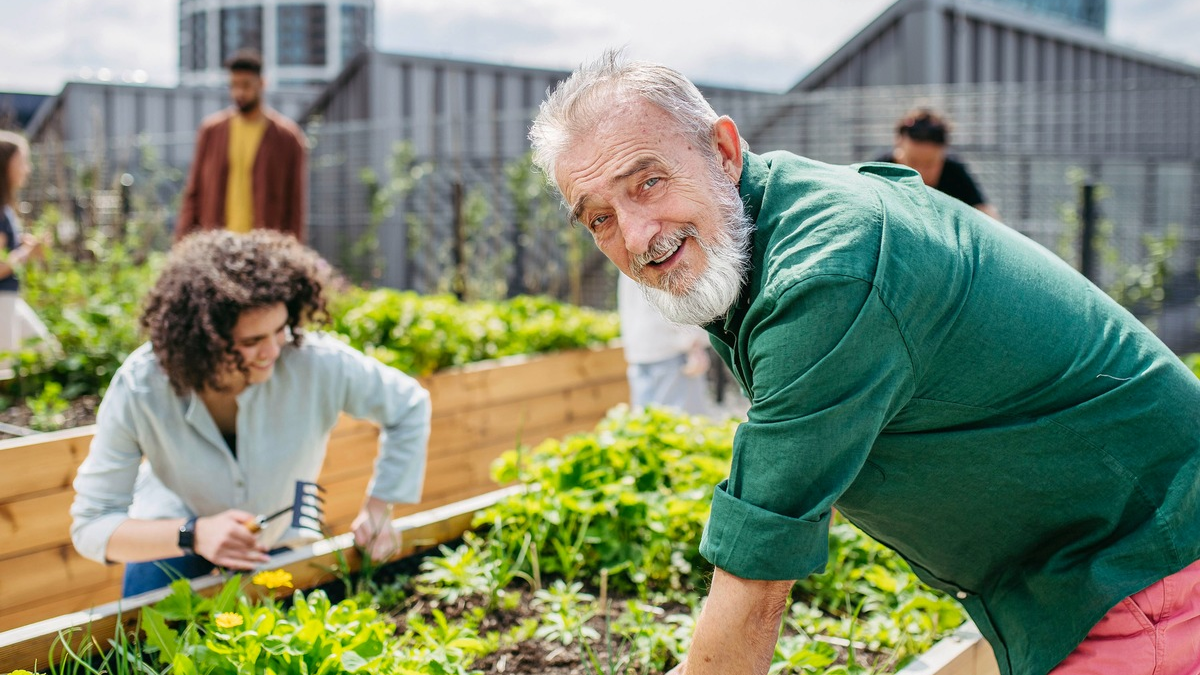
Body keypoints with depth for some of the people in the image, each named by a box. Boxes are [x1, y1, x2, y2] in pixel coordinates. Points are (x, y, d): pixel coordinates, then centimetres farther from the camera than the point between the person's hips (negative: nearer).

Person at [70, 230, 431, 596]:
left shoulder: (317, 364, -32)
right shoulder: (138, 390, -33)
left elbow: (409, 406, -12)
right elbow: (90, 527, -28)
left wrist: (379, 507, -14)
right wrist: (193, 536, -43)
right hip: (171, 546, -1)